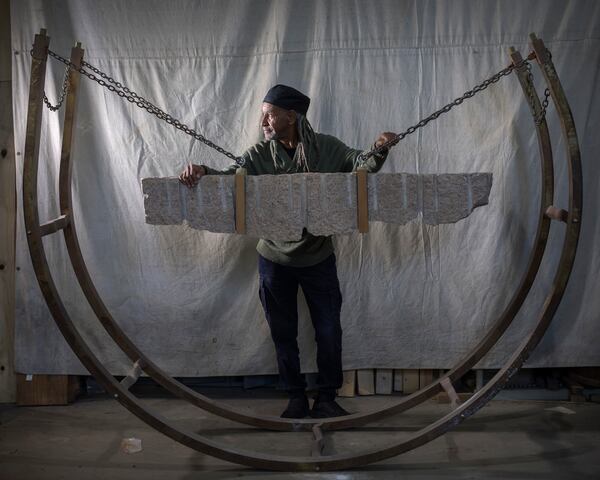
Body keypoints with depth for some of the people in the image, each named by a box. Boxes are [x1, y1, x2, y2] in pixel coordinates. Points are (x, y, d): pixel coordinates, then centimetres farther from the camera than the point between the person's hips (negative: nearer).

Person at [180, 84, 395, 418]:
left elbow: (360, 164, -7)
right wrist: (202, 172, -36)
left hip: (319, 258, -1)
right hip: (275, 260, 1)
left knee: (329, 332, 6)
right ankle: (296, 397, 29)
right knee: (284, 334, 11)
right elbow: (230, 177, -15)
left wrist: (379, 152, -29)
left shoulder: (326, 148, -7)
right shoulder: (259, 155, -7)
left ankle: (327, 397, 23)